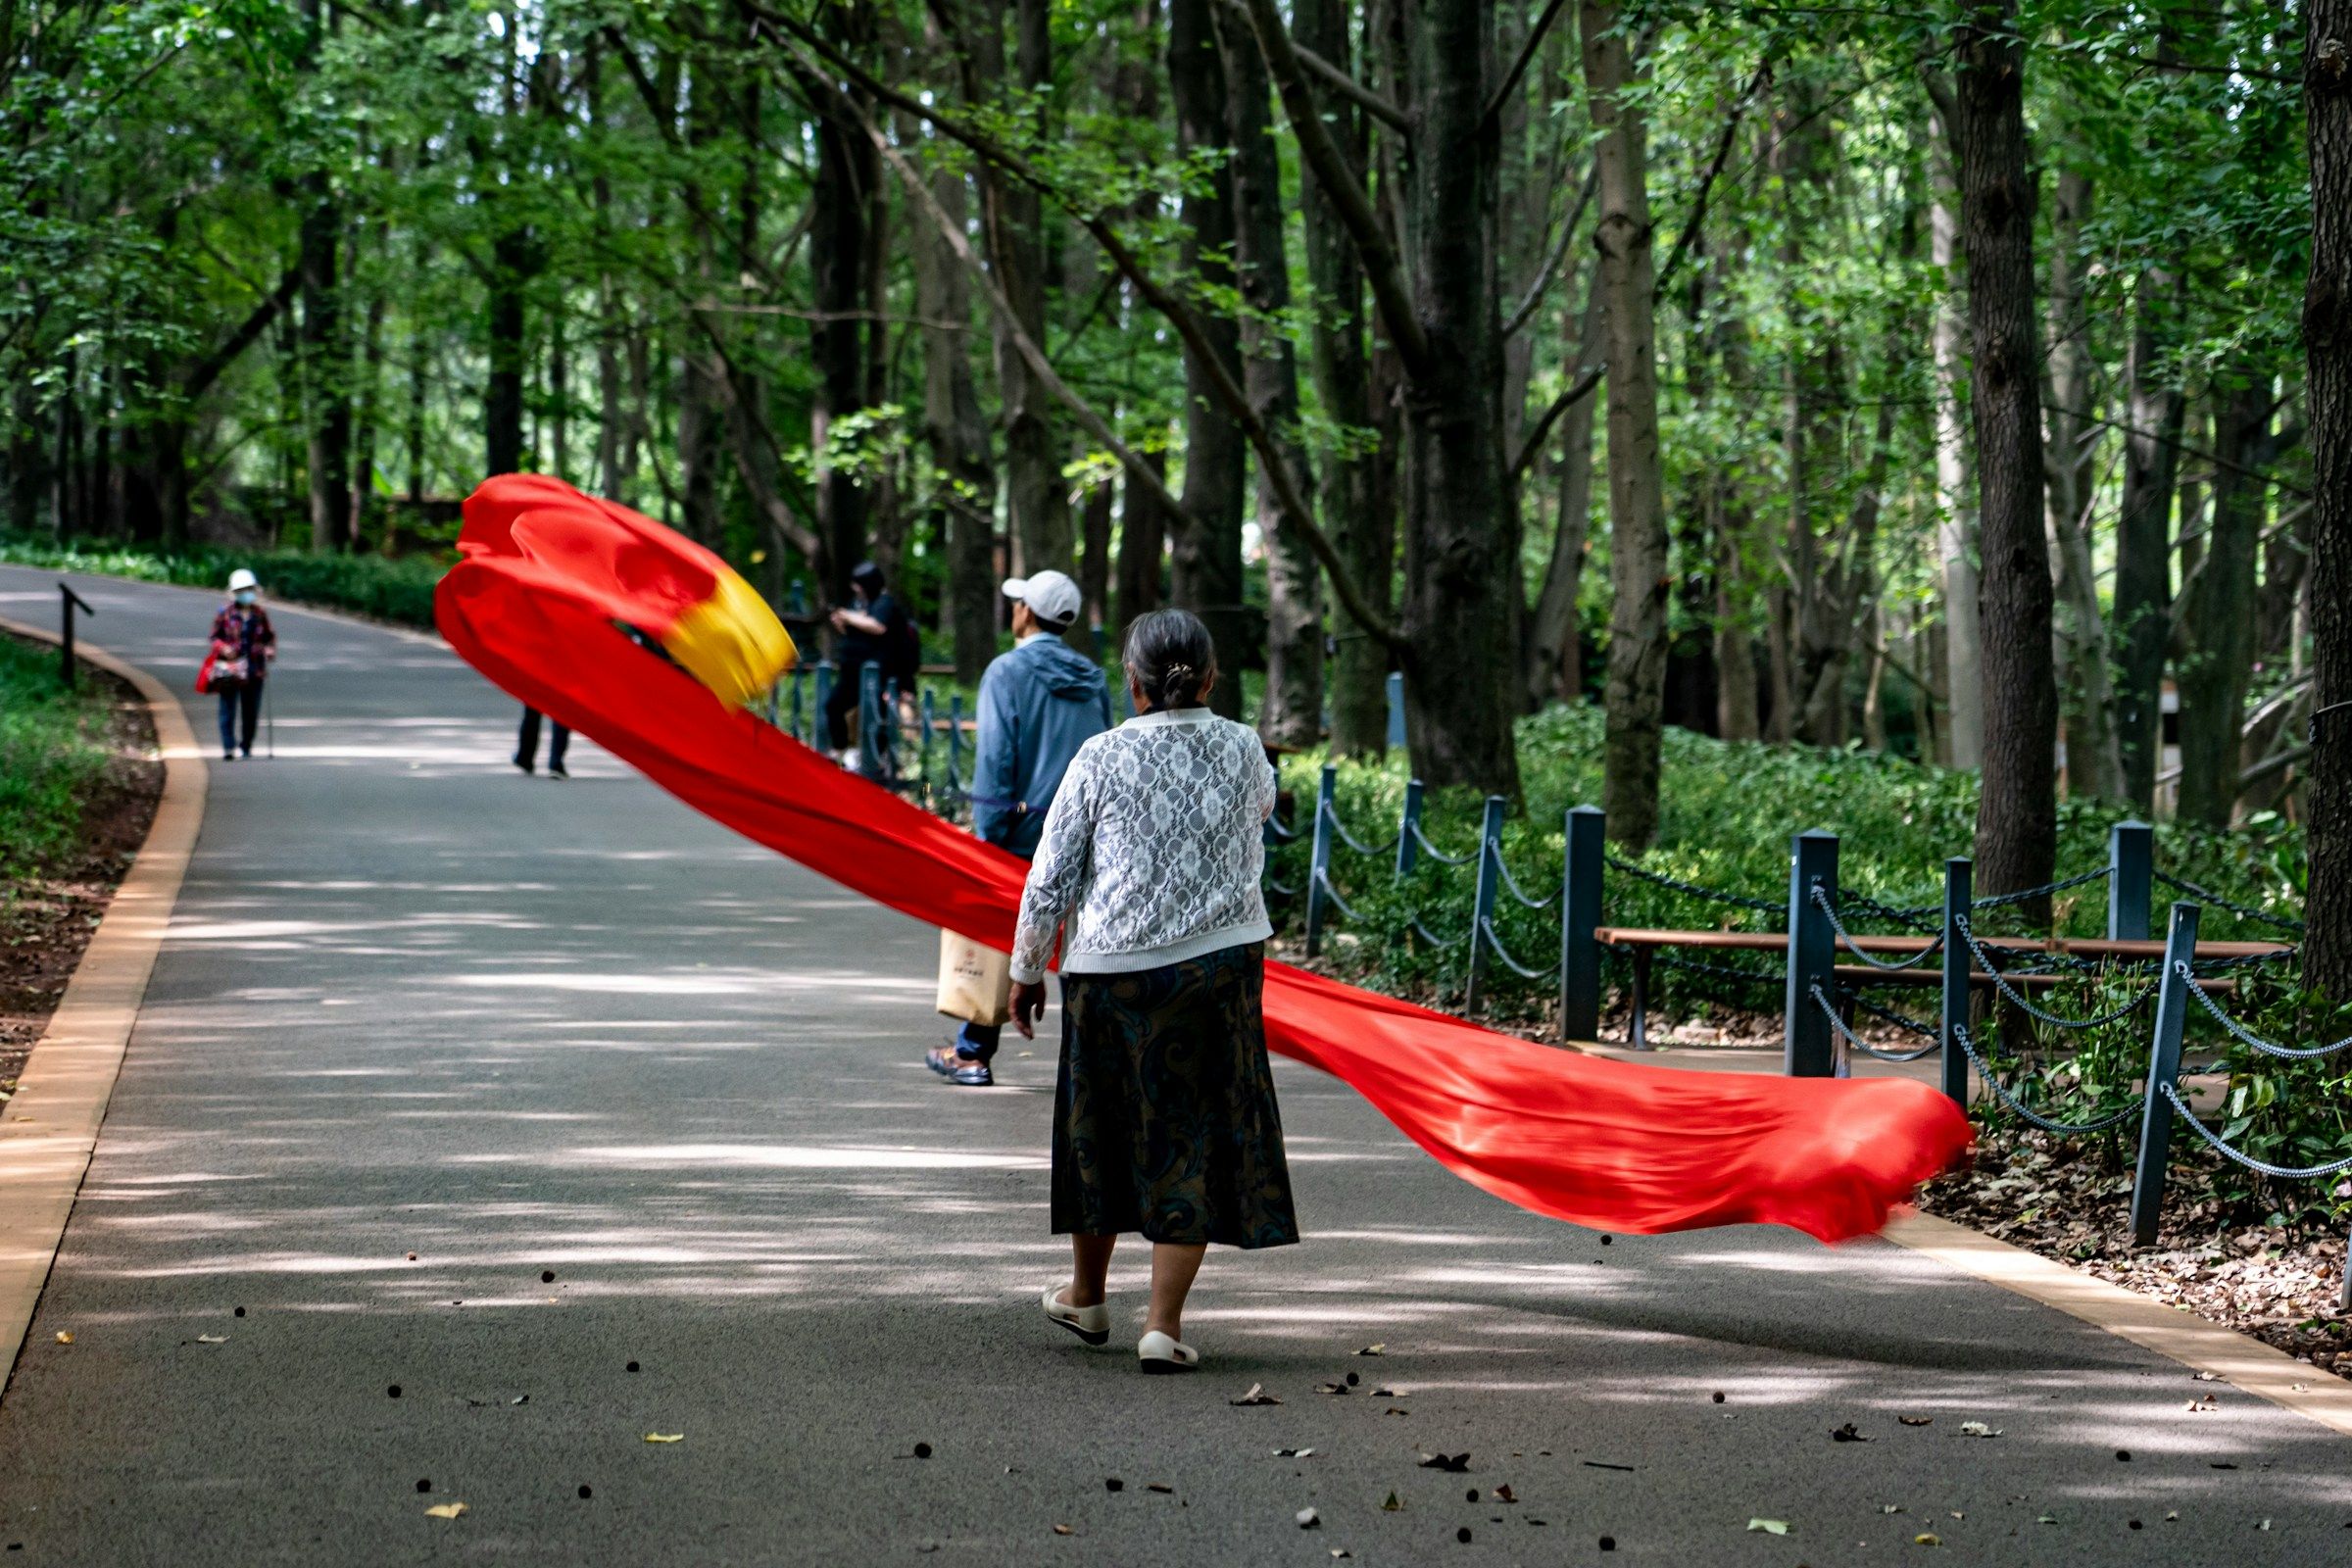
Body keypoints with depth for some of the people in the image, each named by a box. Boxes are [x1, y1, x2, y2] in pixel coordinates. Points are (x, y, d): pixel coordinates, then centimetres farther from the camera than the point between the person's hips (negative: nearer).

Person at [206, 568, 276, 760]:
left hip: (255, 669, 3)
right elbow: (215, 637, 4)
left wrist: (270, 649, -3)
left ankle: (246, 746, 20)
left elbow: (269, 636, 17)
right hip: (230, 668, -3)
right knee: (228, 709, -7)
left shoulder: (260, 614, 8)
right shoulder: (225, 613, 0)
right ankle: (228, 748, -8)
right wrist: (223, 648, -15)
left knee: (251, 711, 6)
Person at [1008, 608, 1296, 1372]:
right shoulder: (1242, 750, -2)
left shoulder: (1101, 759, -8)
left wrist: (1027, 971, 7)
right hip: (1218, 965, 1)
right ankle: (1163, 1324, -1)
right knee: (1196, 1138, 5)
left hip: (1111, 967, 0)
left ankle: (1086, 1296, 34)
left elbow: (1050, 880, -5)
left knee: (1101, 1127, 17)